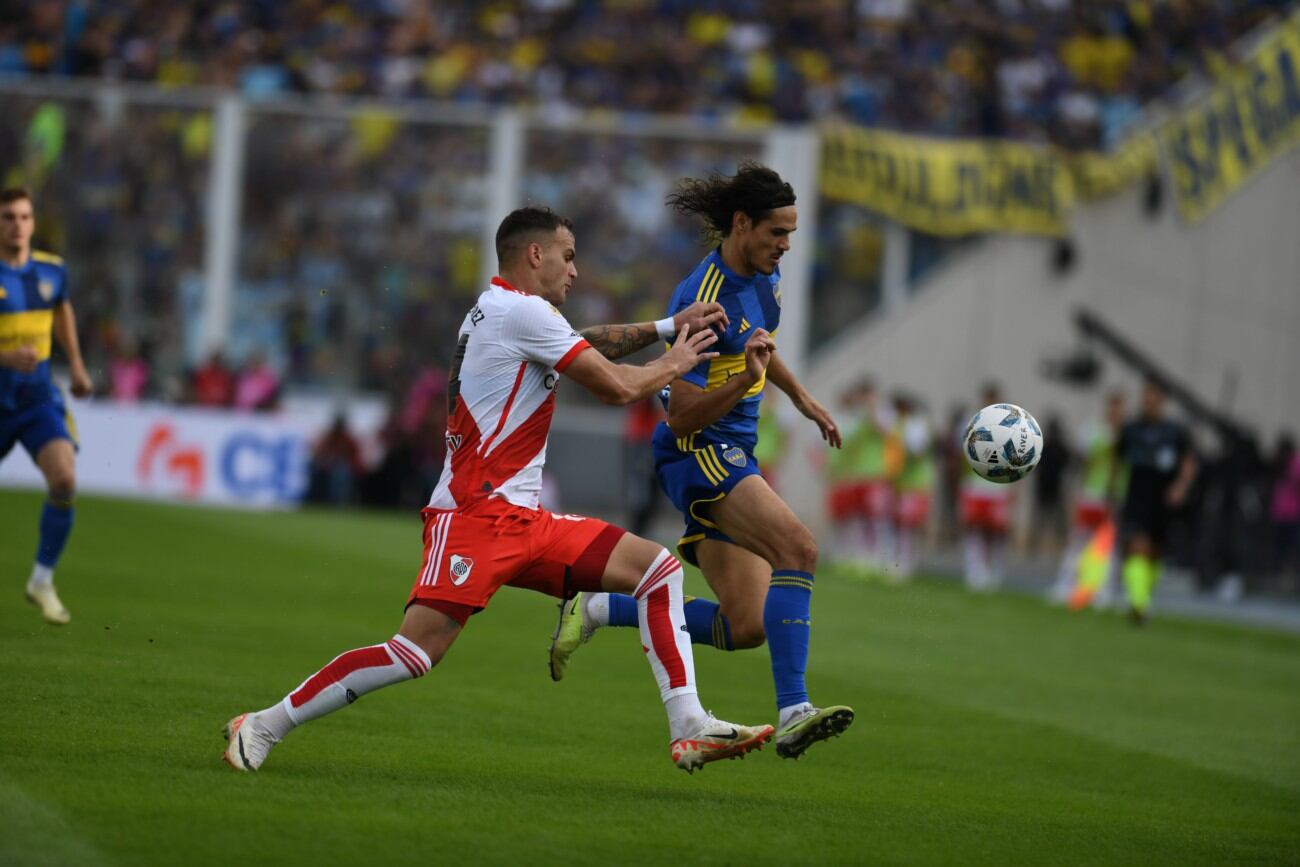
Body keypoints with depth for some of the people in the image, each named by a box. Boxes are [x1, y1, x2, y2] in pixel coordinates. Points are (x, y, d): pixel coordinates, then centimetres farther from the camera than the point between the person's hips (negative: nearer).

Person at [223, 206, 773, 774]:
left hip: (521, 520, 11)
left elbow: (588, 343, 35)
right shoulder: (522, 311, -9)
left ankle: (689, 729, -1)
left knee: (659, 568, 6)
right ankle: (264, 727, -10)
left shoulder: (500, 309, 20)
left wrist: (667, 327, 24)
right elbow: (618, 387, -8)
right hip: (474, 513, -11)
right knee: (416, 652, -20)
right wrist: (674, 364, 10)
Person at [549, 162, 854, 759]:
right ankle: (793, 715, -36)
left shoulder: (763, 273, 6)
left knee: (745, 627, 1)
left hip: (732, 455, 9)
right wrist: (743, 381, -33)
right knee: (798, 548, -31)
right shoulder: (702, 304, -21)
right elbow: (682, 418, -21)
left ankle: (596, 611, 14)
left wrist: (800, 397, 33)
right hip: (699, 452, -9)